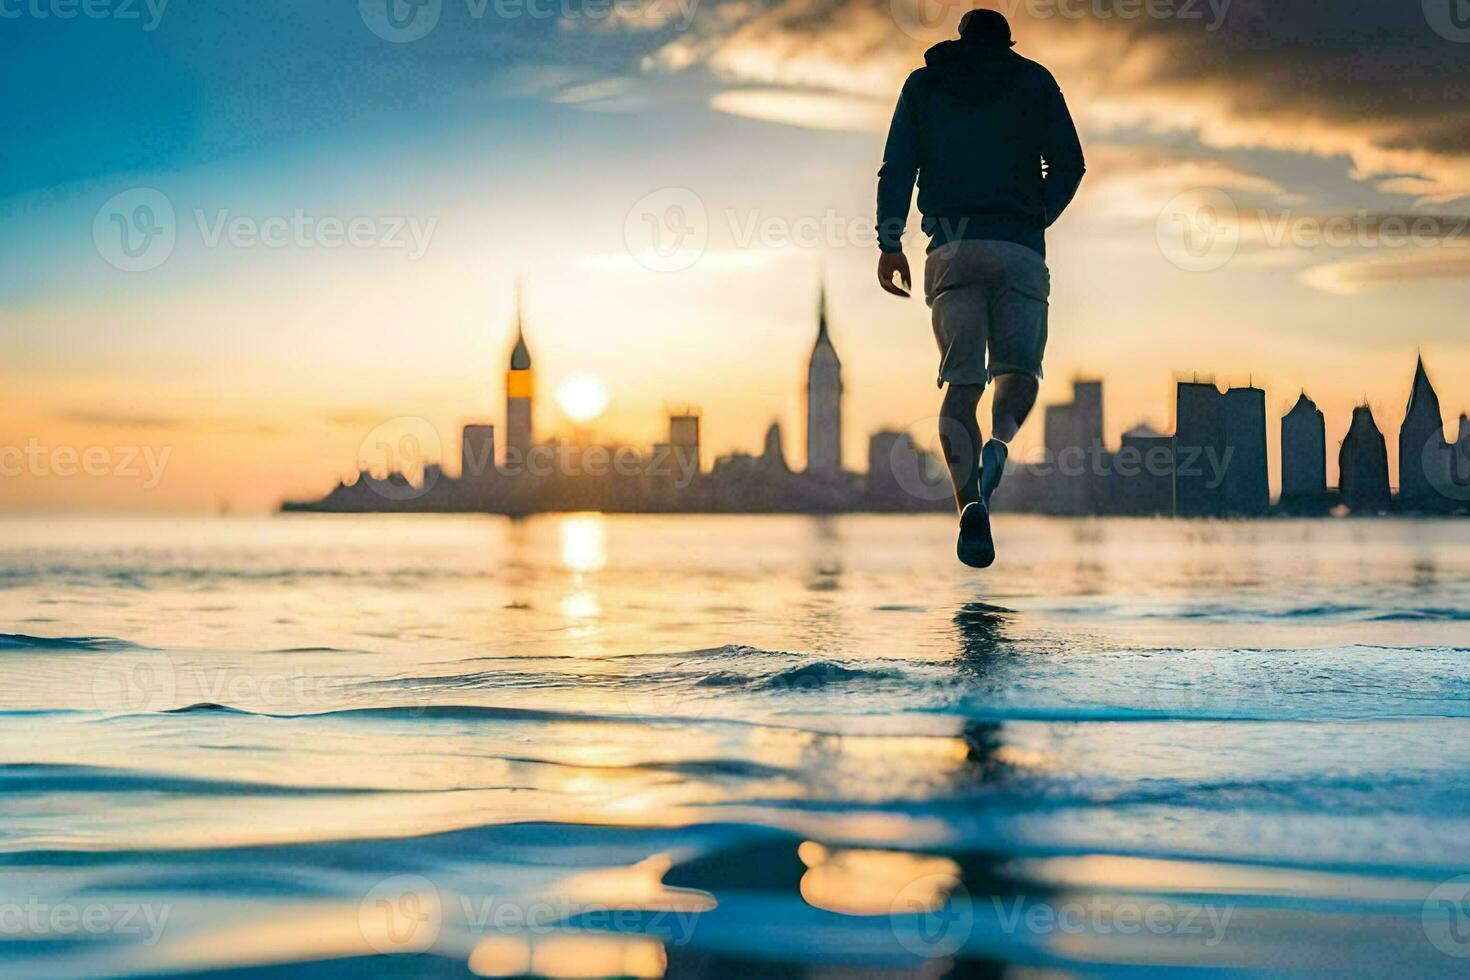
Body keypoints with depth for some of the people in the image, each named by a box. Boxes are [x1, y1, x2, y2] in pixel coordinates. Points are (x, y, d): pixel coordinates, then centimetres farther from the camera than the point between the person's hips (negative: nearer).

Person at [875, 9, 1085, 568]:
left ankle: (970, 503, -20)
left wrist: (889, 241, 1)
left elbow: (897, 165, 5)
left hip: (950, 248, 1)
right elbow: (1069, 164, 6)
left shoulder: (924, 83, 17)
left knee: (961, 382, -1)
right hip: (1019, 248, -1)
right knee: (1019, 368, 9)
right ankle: (999, 442, -25)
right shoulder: (1033, 81, 14)